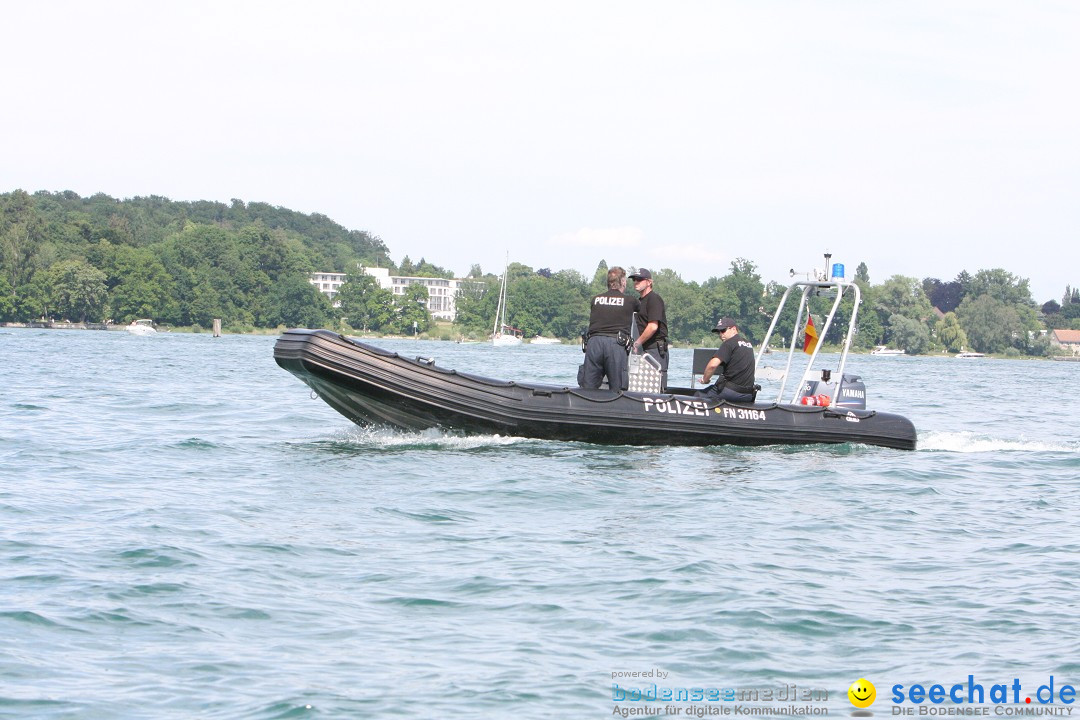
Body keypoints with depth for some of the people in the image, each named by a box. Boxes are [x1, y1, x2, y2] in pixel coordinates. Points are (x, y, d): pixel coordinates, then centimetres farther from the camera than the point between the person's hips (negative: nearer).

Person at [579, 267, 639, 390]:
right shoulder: (629, 301, 12)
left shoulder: (595, 299, 18)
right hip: (616, 344, -2)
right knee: (617, 390, -1)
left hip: (593, 342, 2)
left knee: (587, 388, 2)